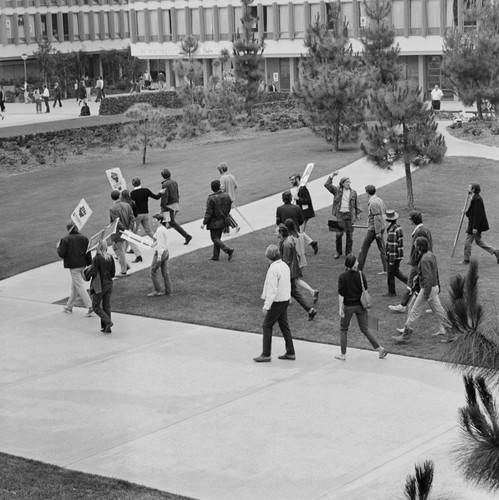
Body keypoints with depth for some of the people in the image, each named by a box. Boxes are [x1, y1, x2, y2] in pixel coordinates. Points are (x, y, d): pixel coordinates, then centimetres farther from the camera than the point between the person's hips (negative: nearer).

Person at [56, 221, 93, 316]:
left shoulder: (65, 239, -11)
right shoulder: (84, 238, 2)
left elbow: (62, 254, -13)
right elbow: (88, 253, 4)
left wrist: (58, 247, 7)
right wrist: (89, 264, 10)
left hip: (73, 266, -6)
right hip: (82, 265, 6)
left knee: (80, 286, -3)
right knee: (74, 286, 18)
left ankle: (90, 307, -12)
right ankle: (69, 306, 30)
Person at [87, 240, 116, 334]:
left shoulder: (96, 259, -16)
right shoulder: (110, 258, 0)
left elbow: (93, 273, -17)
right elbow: (113, 273, 4)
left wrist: (89, 272, 4)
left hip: (99, 286, -6)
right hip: (109, 285, 6)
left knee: (96, 306, 7)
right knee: (107, 306, 12)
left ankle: (107, 322, -10)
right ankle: (106, 328, 14)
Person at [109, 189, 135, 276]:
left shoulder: (112, 209, -18)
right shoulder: (127, 205, 1)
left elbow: (117, 222, -23)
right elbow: (132, 218, -3)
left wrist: (125, 230, -15)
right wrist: (130, 229, -8)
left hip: (118, 233, -7)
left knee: (121, 251, 4)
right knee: (115, 247, 25)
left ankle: (124, 271, 12)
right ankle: (125, 265, 24)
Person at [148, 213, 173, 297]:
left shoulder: (159, 230, -18)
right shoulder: (164, 229, 10)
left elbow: (160, 243, -21)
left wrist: (159, 256, -20)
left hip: (160, 252, -9)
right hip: (166, 252, 9)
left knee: (153, 271, 2)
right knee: (165, 272, 12)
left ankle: (157, 290, 5)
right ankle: (168, 290, 15)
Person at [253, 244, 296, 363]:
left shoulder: (273, 269, -21)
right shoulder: (285, 266, 6)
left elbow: (272, 290, -23)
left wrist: (266, 305, -20)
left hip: (277, 302, -8)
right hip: (285, 300, 8)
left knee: (267, 326, 1)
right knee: (284, 326, 15)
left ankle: (266, 354, 3)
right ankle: (290, 353, 19)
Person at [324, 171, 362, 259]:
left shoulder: (353, 192, 7)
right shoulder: (337, 190, 3)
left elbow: (356, 204, 14)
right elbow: (327, 185, -3)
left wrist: (358, 213, 9)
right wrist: (331, 176, -9)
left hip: (350, 215, 1)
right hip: (340, 215, -1)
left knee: (349, 235, 4)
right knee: (338, 234, -2)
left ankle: (348, 253, 15)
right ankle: (338, 252, 15)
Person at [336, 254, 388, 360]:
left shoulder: (342, 277, -13)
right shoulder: (360, 274, -7)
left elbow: (341, 294, -14)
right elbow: (365, 289, 1)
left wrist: (340, 308, -11)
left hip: (348, 307, -3)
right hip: (360, 306, 3)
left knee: (343, 330, 14)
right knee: (365, 329, 12)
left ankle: (343, 354, 17)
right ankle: (380, 349, 8)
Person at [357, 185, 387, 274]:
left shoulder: (373, 203, -19)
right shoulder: (380, 200, 8)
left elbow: (377, 218, -23)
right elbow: (384, 213, 15)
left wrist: (378, 232, -21)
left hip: (373, 229, -9)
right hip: (381, 228, 9)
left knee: (364, 248, 3)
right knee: (382, 249, 9)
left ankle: (359, 268, 9)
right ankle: (386, 269, 9)